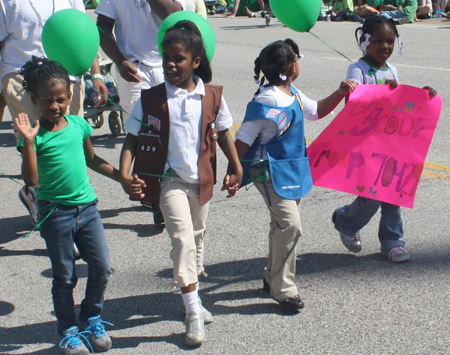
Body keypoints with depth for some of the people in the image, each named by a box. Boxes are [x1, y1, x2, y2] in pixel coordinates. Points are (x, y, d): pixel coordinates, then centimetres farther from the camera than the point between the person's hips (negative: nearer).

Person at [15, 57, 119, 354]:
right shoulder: (36, 134, -10)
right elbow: (31, 179, -20)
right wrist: (28, 142, -27)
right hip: (55, 212, -4)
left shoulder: (79, 125, 3)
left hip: (87, 207, 4)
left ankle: (92, 319, 27)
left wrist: (122, 177, 19)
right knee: (64, 277, 6)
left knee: (102, 268, 5)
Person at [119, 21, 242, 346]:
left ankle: (193, 299, 38)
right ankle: (193, 313, -9)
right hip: (169, 180, -3)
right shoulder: (150, 99, -9)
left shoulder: (212, 96, -3)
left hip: (201, 179, 4)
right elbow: (132, 140, -7)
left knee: (197, 237, 18)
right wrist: (125, 174, -21)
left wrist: (236, 169, 9)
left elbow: (223, 135, 10)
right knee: (183, 238, -16)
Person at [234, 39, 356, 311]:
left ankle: (274, 277, 33)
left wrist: (340, 94, 14)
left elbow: (316, 111, 26)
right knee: (290, 225, -16)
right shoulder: (266, 102, -21)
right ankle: (283, 289, -6)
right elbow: (242, 140, -19)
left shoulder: (293, 95, 7)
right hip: (271, 172, -9)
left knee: (284, 225, 17)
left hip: (292, 169, 10)